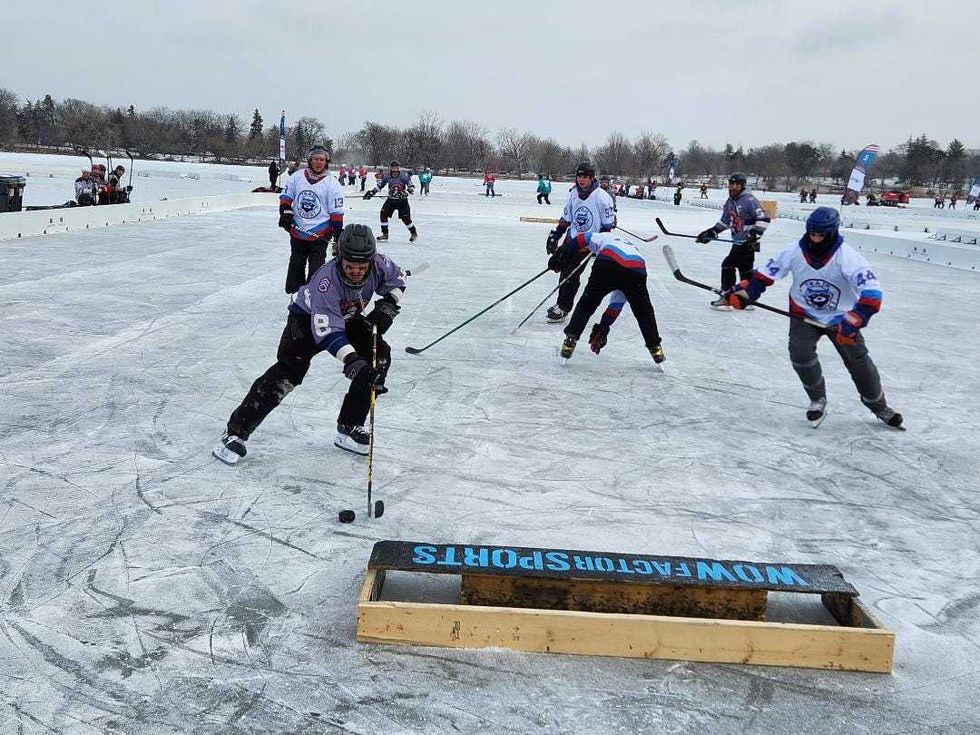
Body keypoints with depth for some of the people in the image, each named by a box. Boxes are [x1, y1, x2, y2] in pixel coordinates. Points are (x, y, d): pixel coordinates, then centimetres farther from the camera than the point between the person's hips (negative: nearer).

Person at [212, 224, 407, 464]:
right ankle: (235, 432, -17)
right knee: (288, 372, -22)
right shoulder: (326, 280, -40)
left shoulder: (378, 264, -23)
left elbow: (396, 280, 1)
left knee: (379, 357, -10)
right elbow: (327, 330, -46)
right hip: (308, 319, -6)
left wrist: (387, 306, -16)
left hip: (348, 319, 6)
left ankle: (349, 427, 2)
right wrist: (352, 361, -57)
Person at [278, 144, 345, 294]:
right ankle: (294, 295, 27)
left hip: (319, 235, -4)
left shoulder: (332, 184, -8)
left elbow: (337, 211, -5)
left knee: (316, 269, -3)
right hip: (297, 231, 4)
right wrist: (285, 212, 0)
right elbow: (286, 196, 13)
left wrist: (338, 232, -7)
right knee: (296, 265, 15)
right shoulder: (297, 177, 0)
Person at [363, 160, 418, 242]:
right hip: (391, 199, 4)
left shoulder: (404, 176, -16)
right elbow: (379, 185, 8)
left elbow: (411, 187, -15)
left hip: (402, 200, -4)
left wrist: (406, 193, -33)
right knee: (383, 213, -8)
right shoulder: (387, 176, -4)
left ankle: (414, 233, 17)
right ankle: (385, 234, 5)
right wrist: (371, 192, 0)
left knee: (405, 218, -8)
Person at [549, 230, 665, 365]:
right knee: (644, 311, 28)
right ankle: (655, 349, 32)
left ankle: (570, 341, 15)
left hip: (607, 266, -3)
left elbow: (583, 238, 10)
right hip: (637, 271, 3)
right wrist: (603, 326, 39)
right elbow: (618, 303, 38)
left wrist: (560, 256, 15)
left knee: (587, 303, 19)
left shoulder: (604, 237, 37)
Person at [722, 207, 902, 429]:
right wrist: (742, 292, -16)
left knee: (858, 361, 0)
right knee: (800, 353, -20)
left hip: (839, 317, -1)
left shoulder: (847, 257, -27)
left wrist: (853, 321, -41)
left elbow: (871, 291, -32)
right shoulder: (796, 252, -17)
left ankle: (879, 406, 26)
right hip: (804, 313, 2)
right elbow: (767, 273, -6)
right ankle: (817, 399, 7)